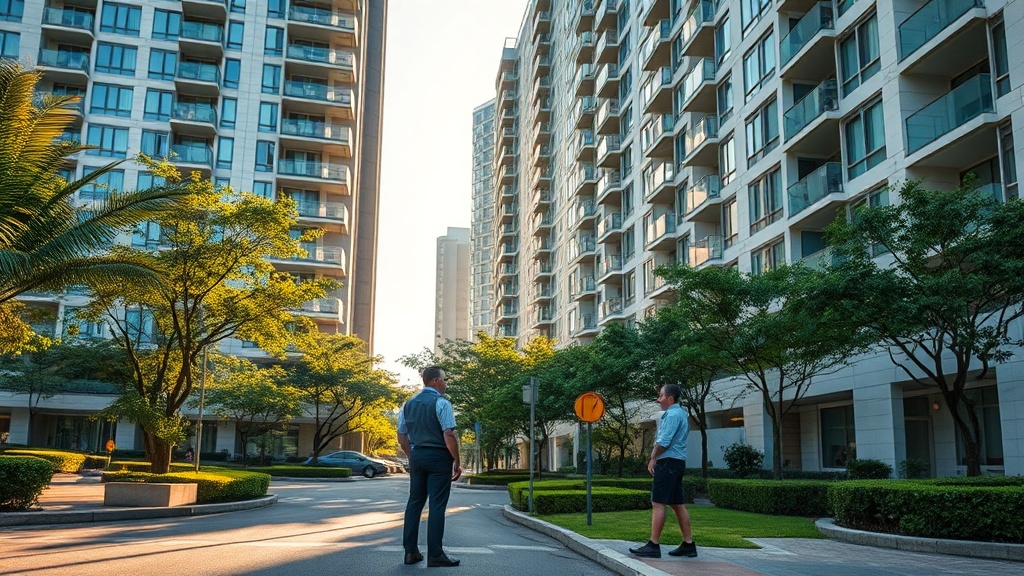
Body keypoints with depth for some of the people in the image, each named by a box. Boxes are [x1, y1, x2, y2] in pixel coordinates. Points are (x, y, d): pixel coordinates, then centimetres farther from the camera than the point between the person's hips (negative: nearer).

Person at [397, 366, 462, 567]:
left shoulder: (409, 404, 11)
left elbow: (402, 438, 13)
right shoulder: (441, 402, -11)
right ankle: (435, 554, 0)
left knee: (414, 502, 11)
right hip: (438, 457, -6)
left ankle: (410, 551, 13)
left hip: (416, 456, 7)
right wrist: (457, 462, -10)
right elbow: (449, 435, -18)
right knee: (437, 505, -3)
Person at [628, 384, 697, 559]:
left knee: (658, 503, -11)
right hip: (677, 461, 11)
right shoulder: (680, 413, 20)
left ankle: (653, 545, -12)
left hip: (668, 461, -11)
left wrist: (653, 458, -6)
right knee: (677, 504, 11)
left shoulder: (672, 414, -13)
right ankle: (688, 544, 14)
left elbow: (664, 441, -19)